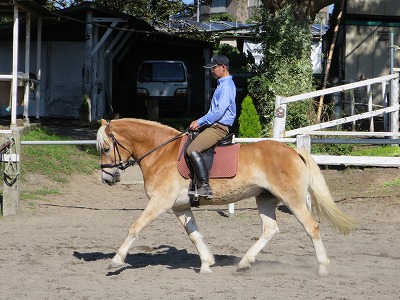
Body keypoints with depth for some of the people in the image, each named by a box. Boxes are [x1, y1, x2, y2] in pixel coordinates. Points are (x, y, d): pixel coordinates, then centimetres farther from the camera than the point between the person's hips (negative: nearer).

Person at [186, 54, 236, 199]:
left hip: (219, 127, -11)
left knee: (193, 150, -25)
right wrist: (201, 123, 12)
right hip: (213, 125, 11)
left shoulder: (227, 86, -13)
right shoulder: (222, 84, 20)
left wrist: (200, 122, -13)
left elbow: (219, 111, -20)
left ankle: (205, 187, -29)